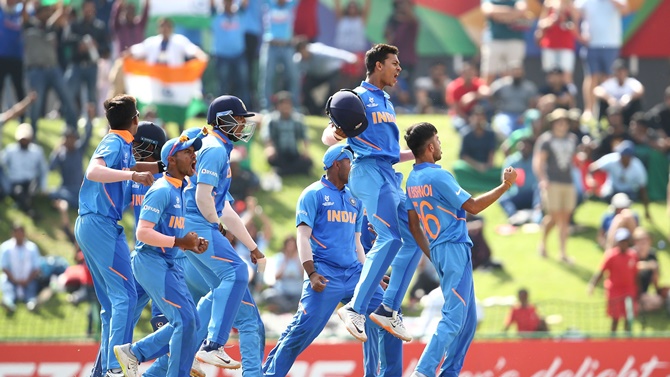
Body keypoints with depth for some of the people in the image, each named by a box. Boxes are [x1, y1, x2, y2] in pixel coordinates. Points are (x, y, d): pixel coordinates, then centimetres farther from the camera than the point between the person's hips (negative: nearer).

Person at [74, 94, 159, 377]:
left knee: (112, 301, 12)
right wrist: (133, 176, -36)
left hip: (89, 226, 10)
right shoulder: (114, 143, -11)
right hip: (102, 224, -10)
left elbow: (131, 168, 39)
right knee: (125, 296, -13)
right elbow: (93, 172, -30)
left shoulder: (122, 145, 17)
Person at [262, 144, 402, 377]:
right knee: (305, 327, -17)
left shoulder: (355, 199, 19)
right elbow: (303, 236, -7)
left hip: (354, 274, 6)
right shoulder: (314, 194, -1)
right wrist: (311, 274, -17)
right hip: (325, 276, -6)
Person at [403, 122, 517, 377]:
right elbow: (473, 206, -14)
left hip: (438, 251, 9)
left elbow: (414, 226, 15)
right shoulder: (437, 176, -15)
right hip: (454, 250, -9)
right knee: (453, 319, -13)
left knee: (468, 320, 15)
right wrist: (505, 185, -6)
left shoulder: (412, 180, 11)